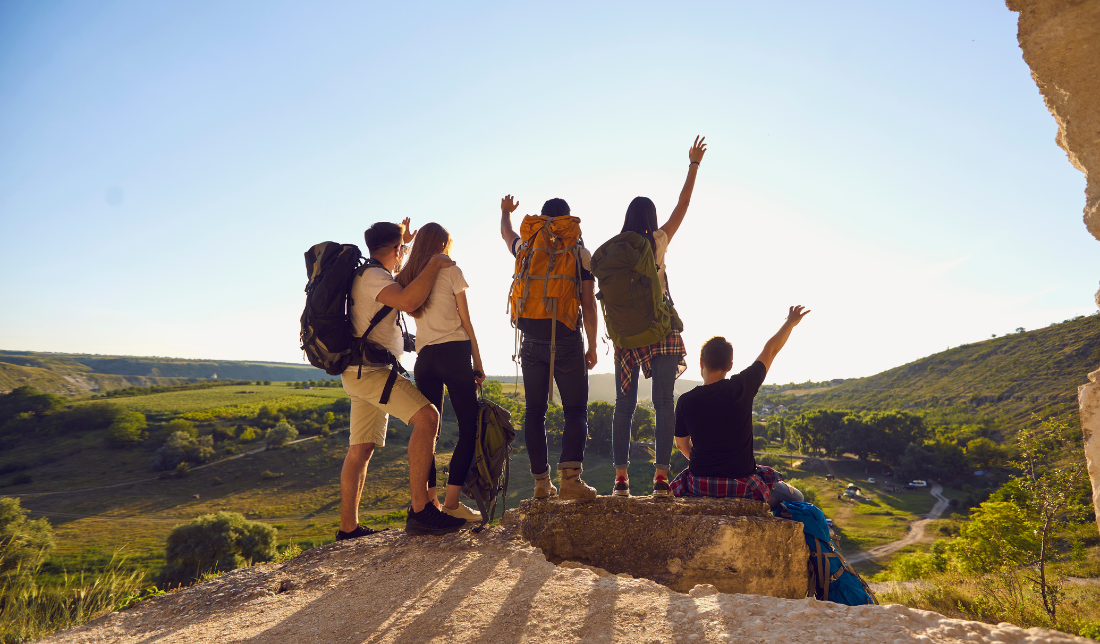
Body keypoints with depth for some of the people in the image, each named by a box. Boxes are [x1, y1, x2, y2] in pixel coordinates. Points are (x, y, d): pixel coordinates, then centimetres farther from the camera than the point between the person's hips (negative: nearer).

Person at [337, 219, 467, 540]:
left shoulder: (366, 274, 21)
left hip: (361, 371, 11)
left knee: (361, 449, 10)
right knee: (427, 416, -23)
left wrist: (403, 241, 45)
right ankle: (419, 510, -27)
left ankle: (348, 528, 15)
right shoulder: (372, 276, -11)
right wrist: (433, 264, -16)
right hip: (369, 368, -11)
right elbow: (409, 300, -29)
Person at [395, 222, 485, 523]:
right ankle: (452, 503, -7)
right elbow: (466, 322, -1)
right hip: (454, 353, -5)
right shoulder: (451, 271, 1)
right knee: (470, 429, -2)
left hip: (424, 359, 6)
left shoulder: (407, 277, 12)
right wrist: (477, 363, 4)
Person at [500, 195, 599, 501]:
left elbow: (506, 233, 34)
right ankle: (570, 475, -16)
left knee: (535, 411, 8)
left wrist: (506, 211, 55)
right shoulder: (580, 254, 1)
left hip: (531, 341, 3)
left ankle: (541, 482, 8)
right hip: (566, 340, -3)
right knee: (576, 410, 1)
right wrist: (592, 346, 5)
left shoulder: (526, 248, 10)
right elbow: (588, 304, -2)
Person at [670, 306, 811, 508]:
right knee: (796, 498, 20)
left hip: (700, 485, 2)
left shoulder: (685, 401, -8)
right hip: (741, 484, -2)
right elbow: (770, 350, 4)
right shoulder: (741, 387, -12)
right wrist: (791, 322, 20)